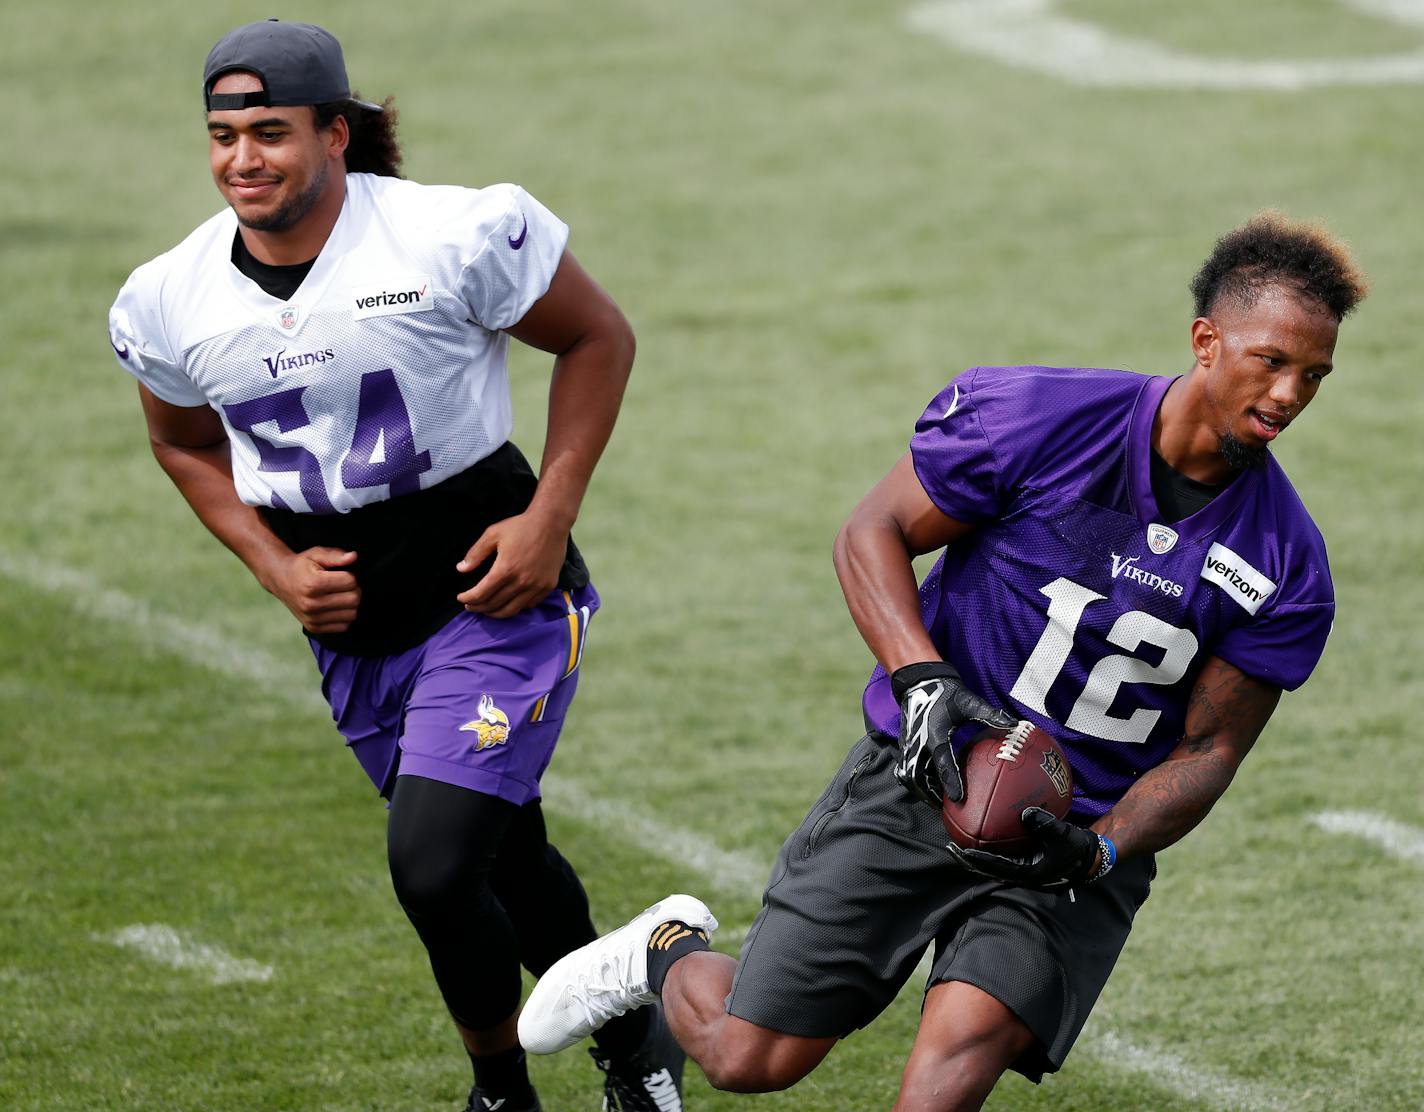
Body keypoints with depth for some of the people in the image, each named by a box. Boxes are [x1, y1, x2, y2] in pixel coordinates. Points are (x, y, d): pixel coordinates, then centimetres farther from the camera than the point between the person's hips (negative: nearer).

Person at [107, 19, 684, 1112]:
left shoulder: (457, 236, -19)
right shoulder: (169, 303, -5)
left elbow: (597, 337, -4)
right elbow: (186, 443, 15)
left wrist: (550, 515, -11)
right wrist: (274, 567, -1)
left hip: (493, 588, -5)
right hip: (352, 624, 5)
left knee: (434, 868, -17)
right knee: (507, 863, 18)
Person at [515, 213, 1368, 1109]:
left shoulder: (1285, 567, -9)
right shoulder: (1038, 418, -15)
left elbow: (1209, 749, -3)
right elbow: (873, 533, -5)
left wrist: (1098, 851, -21)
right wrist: (923, 683, -21)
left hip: (1086, 831, 1)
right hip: (926, 777, -1)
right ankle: (671, 955, 36)